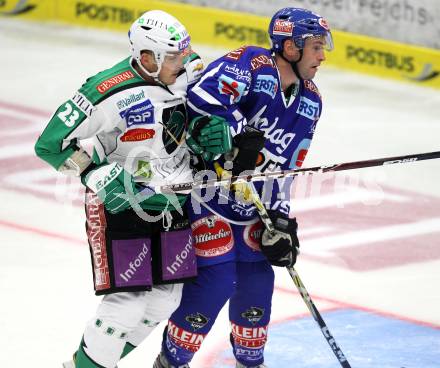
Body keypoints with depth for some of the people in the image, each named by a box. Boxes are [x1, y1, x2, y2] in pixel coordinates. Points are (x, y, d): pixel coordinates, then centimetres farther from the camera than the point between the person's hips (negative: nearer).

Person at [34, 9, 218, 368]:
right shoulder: (109, 92, -24)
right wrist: (95, 174, -25)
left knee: (165, 298, 12)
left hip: (172, 203, 7)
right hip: (123, 202, -7)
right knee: (127, 302, -10)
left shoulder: (186, 69, -7)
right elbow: (51, 143, -19)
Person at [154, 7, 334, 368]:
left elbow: (286, 166, 6)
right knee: (216, 281, -11)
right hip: (207, 192, -7)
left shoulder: (311, 101, 4)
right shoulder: (249, 64, -19)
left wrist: (280, 218, -1)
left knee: (257, 282, 10)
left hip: (251, 205, 7)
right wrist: (238, 133, -36)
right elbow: (202, 96, -34)